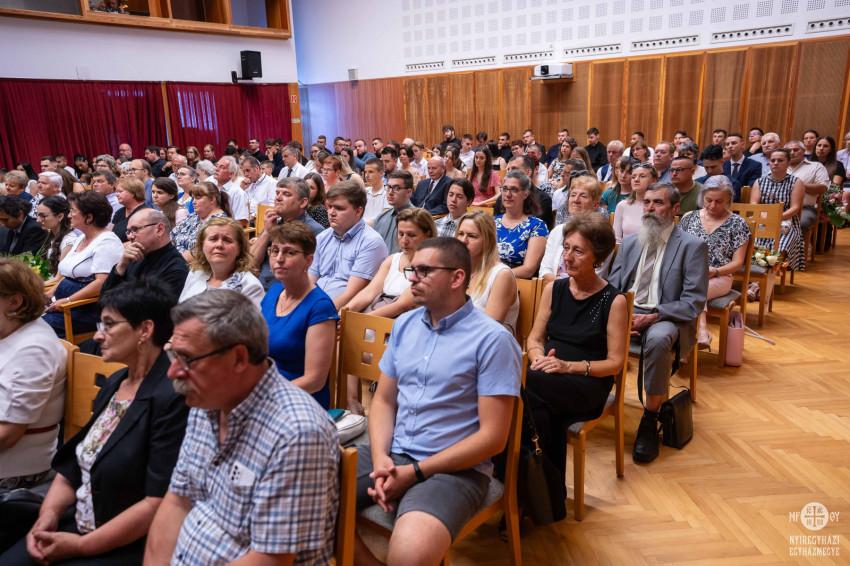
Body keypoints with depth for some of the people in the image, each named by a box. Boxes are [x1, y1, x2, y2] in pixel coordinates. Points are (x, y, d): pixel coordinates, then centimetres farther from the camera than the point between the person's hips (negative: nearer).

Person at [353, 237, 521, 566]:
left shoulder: (493, 340, -11)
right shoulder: (404, 324, 9)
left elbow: (493, 436, -13)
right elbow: (384, 400, 13)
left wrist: (414, 472, -14)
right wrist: (380, 459, -7)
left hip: (454, 468, -6)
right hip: (392, 454, 7)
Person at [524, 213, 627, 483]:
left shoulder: (614, 301, -3)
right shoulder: (554, 289, 11)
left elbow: (615, 362, -4)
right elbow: (535, 338, 15)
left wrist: (568, 366, -18)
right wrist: (539, 357, -10)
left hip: (589, 384, -4)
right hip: (547, 379, 4)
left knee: (525, 382, -34)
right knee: (542, 409, -34)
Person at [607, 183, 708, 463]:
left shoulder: (693, 246, 2)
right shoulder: (629, 243, 18)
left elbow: (693, 303, -6)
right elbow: (612, 287, 13)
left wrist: (652, 317, -19)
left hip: (664, 317, -4)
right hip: (624, 313, 4)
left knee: (658, 338, -38)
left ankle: (650, 421, -22)